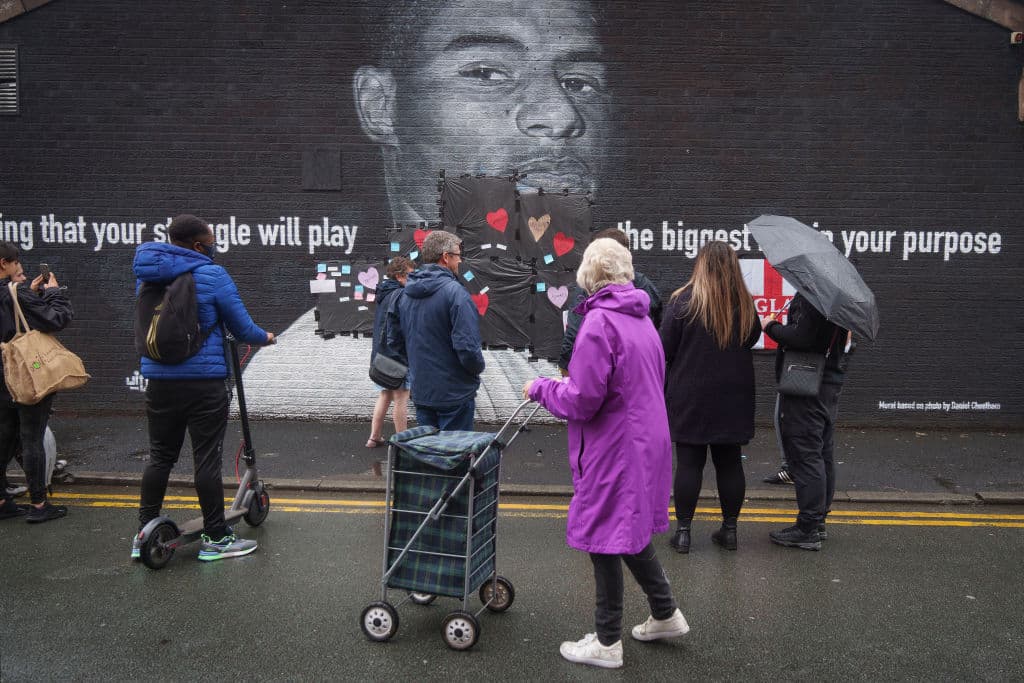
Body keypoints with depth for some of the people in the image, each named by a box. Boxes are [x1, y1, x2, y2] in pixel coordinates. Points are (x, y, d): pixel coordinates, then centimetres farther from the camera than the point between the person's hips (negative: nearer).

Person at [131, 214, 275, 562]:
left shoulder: (147, 275, 7)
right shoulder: (212, 276, -11)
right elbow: (242, 328, -5)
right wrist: (266, 337, 16)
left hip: (159, 380, 6)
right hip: (204, 381, -5)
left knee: (160, 456, 15)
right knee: (207, 460, 2)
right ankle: (215, 538, 11)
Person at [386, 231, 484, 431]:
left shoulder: (405, 294, 5)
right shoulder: (455, 292, -18)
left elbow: (394, 341, 12)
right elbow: (467, 346, -23)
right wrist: (477, 368, -4)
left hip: (420, 391, 7)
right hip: (454, 394, -7)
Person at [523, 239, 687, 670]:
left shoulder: (599, 323, -20)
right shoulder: (642, 319, 8)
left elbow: (581, 401, -22)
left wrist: (539, 388, -4)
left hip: (613, 448, -9)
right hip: (645, 442, 9)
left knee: (606, 539, 5)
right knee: (631, 530, 23)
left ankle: (607, 643, 20)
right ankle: (665, 614, 35)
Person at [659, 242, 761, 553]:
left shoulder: (683, 300, -11)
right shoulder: (745, 304, 1)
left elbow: (665, 349, -8)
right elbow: (753, 339, 15)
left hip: (690, 396, -3)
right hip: (733, 396, 3)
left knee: (688, 461, 3)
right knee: (729, 462, 11)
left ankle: (683, 531, 8)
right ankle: (729, 529, 20)